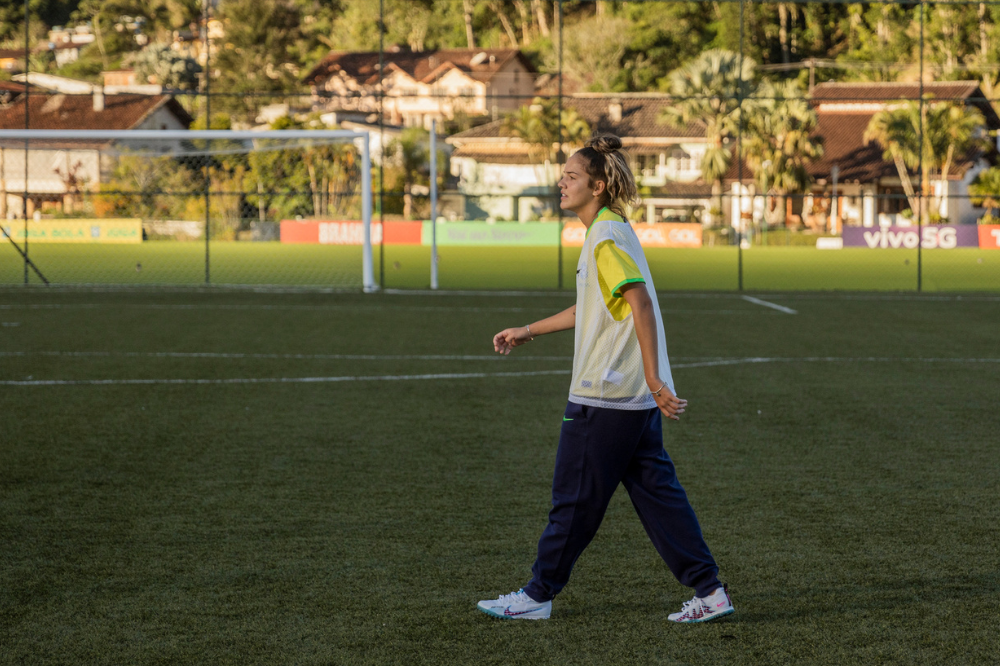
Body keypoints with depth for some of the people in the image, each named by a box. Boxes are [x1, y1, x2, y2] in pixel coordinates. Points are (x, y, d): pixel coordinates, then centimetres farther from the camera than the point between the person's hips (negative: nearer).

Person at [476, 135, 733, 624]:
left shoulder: (607, 237, -15)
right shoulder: (607, 231, 16)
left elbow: (641, 305, -23)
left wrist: (654, 381, -27)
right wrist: (528, 332, 32)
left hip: (604, 396, -10)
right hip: (635, 397, 10)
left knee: (574, 498, 1)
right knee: (655, 490, 9)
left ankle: (539, 595, 12)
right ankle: (709, 591, 8)